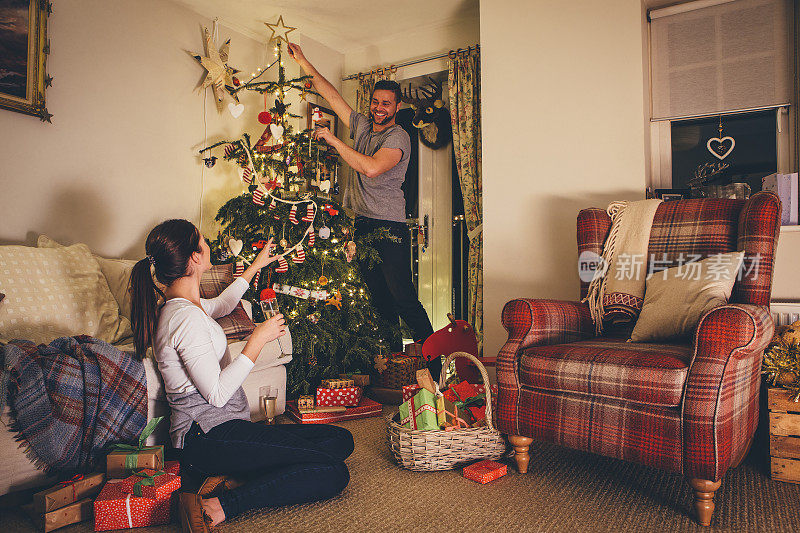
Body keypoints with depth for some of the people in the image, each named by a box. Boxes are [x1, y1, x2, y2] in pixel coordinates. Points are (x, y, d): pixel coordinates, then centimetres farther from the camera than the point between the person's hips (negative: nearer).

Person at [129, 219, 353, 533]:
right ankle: (222, 507, -18)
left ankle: (232, 478, -6)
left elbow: (221, 305, 36)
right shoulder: (186, 318, -19)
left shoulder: (176, 305, 13)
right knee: (333, 473, -20)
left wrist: (256, 266, 43)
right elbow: (217, 393, -20)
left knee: (341, 439, 2)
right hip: (209, 437, -10)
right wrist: (258, 339, -13)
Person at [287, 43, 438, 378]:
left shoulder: (398, 137, -8)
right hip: (363, 224, 7)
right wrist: (303, 63, 20)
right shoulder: (361, 126, 15)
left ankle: (433, 362, -3)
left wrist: (333, 140, -18)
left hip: (389, 227, -7)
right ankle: (393, 359, 19)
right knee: (379, 297, 10)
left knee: (403, 297, -11)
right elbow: (331, 95, 20)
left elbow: (372, 168, -24)